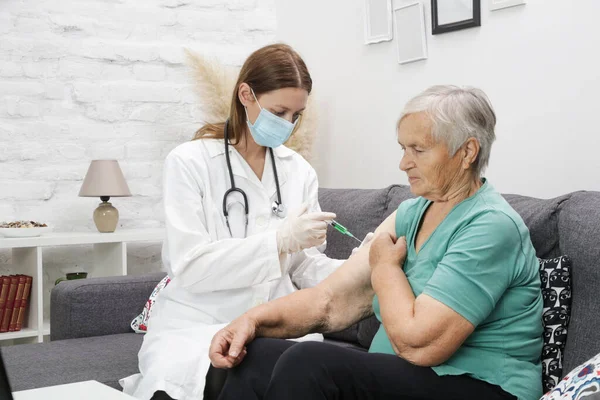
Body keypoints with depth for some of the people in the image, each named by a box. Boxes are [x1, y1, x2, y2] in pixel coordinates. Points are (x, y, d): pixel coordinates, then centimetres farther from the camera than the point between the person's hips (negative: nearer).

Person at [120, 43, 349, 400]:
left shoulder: (299, 171, 8)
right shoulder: (189, 162, -6)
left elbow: (306, 266, 8)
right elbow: (191, 266, -15)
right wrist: (279, 240, -22)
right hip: (198, 325, -3)